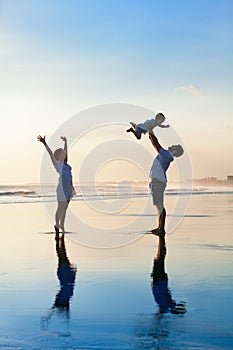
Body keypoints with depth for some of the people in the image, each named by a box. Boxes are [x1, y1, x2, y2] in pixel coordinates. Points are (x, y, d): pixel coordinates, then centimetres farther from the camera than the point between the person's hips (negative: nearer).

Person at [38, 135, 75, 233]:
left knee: (65, 208, 11)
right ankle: (57, 226, 3)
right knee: (60, 208, -3)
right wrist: (44, 143, -25)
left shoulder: (64, 163, 15)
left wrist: (65, 141, 41)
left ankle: (62, 227, 17)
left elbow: (65, 151, 29)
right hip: (62, 188, -8)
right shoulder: (57, 163, -4)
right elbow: (51, 153, -15)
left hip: (68, 188, 8)